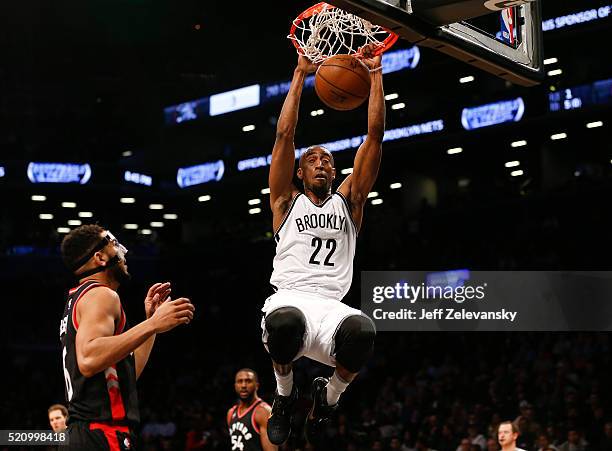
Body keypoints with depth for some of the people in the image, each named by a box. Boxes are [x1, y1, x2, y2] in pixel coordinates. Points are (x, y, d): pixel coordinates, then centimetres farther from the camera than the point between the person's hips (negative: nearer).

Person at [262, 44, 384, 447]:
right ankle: (285, 395, -3)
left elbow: (375, 135, 14)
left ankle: (329, 395, 0)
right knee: (285, 322, -41)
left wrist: (375, 73, 10)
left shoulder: (348, 200, 21)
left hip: (331, 306, 1)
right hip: (289, 298, -1)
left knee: (361, 332, -37)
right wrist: (301, 74, 9)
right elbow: (285, 135, 9)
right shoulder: (287, 201, 18)